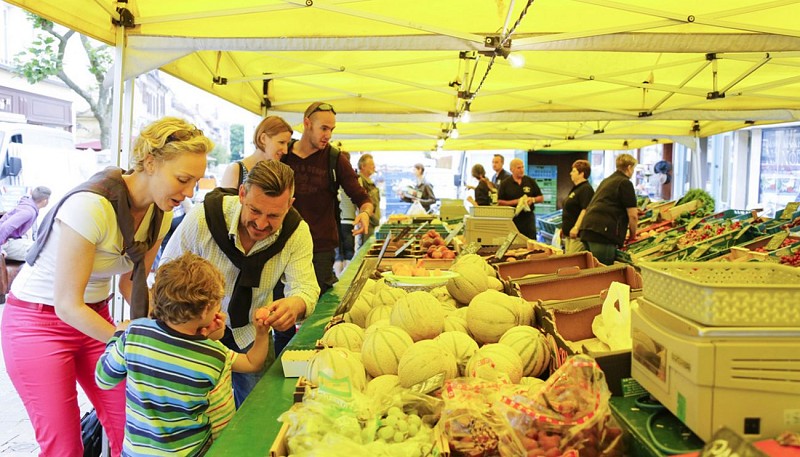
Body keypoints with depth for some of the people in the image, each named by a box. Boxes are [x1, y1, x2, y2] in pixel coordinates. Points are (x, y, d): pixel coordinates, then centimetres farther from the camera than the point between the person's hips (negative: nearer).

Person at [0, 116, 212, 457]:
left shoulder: (160, 213, -7)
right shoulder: (92, 206, -30)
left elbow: (132, 283, 3)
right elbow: (67, 305, -25)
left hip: (94, 316, 6)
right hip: (38, 323, -6)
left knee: (130, 427, 3)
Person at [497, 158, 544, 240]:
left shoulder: (530, 181, 8)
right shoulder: (505, 184, 1)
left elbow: (541, 198, 13)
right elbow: (499, 202, -3)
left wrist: (533, 199, -8)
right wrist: (515, 202, -13)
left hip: (528, 218, 2)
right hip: (512, 219, -2)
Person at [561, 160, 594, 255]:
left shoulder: (586, 189, -13)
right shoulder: (576, 188, 20)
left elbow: (585, 210, -23)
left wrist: (576, 227, -28)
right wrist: (564, 227, 26)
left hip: (577, 234, -11)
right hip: (569, 233, 11)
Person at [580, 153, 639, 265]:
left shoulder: (607, 181, 25)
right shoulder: (625, 183, 0)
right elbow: (632, 215, -3)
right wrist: (633, 234, 14)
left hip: (586, 230, 8)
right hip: (602, 233, -8)